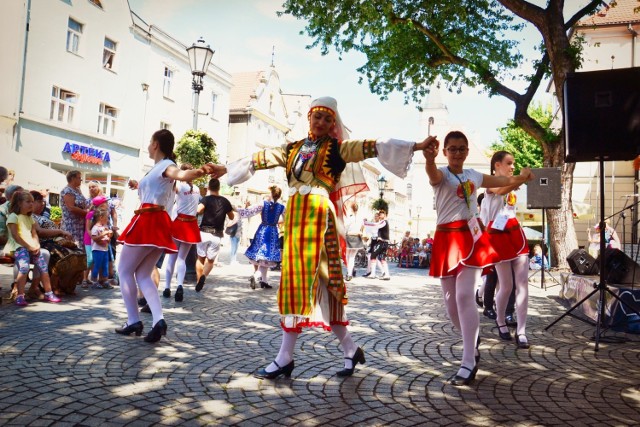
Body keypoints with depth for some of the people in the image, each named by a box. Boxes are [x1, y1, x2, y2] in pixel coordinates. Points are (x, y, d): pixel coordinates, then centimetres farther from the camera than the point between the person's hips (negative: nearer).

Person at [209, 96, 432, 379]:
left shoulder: (337, 148, 5)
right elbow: (260, 159, 24)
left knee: (306, 281, -8)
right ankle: (350, 350, 16)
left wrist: (416, 146, -14)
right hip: (294, 217, 6)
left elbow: (374, 147, -5)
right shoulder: (293, 149, 19)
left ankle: (285, 358, 0)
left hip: (318, 217, -6)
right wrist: (225, 168, 29)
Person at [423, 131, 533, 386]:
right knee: (450, 300, 4)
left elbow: (503, 181, 32)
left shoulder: (474, 175, 13)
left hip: (471, 237, 2)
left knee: (464, 296, -14)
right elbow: (432, 174, -31)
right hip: (447, 239, -1)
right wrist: (429, 158, -52)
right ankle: (472, 346, 30)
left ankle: (469, 363, -10)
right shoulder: (442, 175, -3)